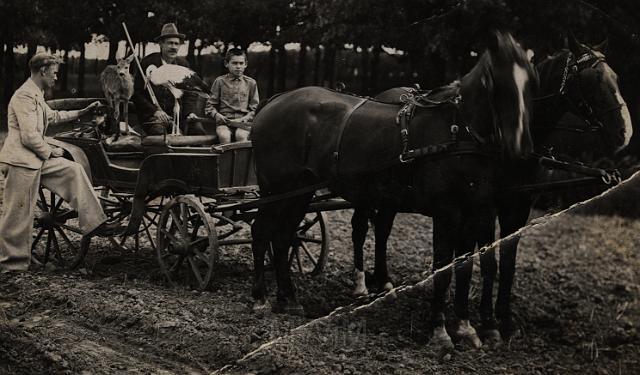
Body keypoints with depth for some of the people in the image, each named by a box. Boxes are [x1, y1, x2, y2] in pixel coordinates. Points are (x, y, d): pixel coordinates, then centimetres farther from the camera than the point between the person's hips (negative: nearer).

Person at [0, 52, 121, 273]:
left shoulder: (37, 95, 16)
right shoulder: (25, 96, -17)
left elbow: (52, 116, 33)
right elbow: (29, 137, -23)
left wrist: (82, 112, 32)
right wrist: (50, 151, -8)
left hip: (36, 158, 10)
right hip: (21, 162, -10)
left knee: (73, 170, 9)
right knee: (18, 214, -3)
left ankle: (93, 223, 9)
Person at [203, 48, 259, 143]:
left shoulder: (251, 83, 15)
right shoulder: (220, 81, 12)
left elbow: (255, 108, 15)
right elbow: (210, 105, 14)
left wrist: (246, 117, -5)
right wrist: (217, 115, -7)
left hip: (243, 121, 0)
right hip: (224, 121, 0)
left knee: (241, 135, -33)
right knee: (224, 136, -33)